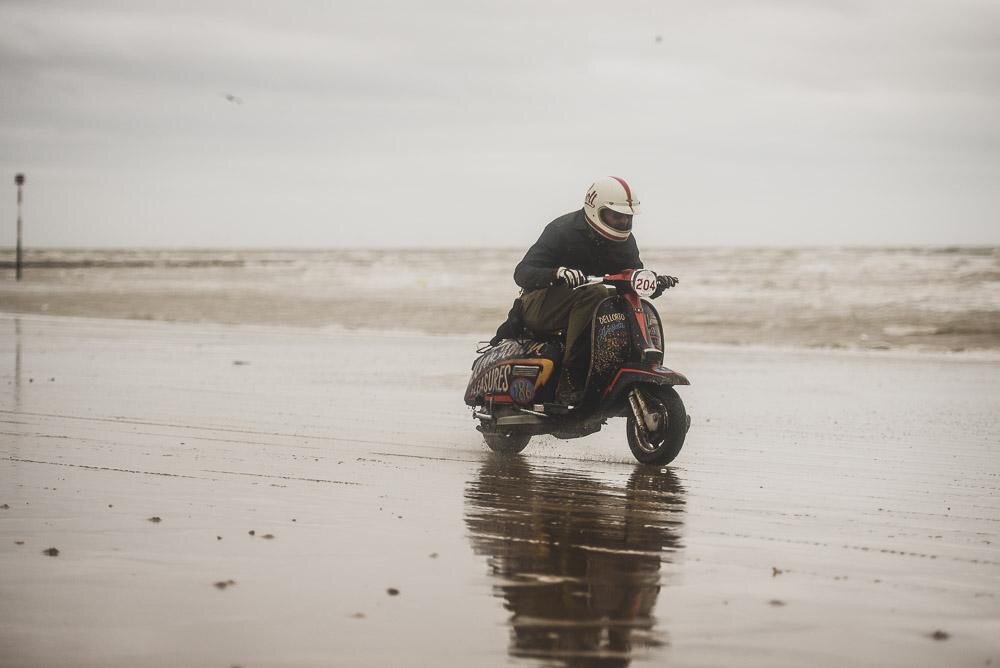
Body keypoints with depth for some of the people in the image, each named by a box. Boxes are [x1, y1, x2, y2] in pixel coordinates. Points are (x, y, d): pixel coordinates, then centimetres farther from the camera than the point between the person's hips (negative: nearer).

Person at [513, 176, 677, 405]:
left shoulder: (624, 241, 4)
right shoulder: (562, 230, -16)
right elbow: (522, 273, -22)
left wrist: (655, 282, -18)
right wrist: (557, 273, -43)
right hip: (540, 305, -7)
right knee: (595, 294, -35)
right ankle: (570, 379, -36)